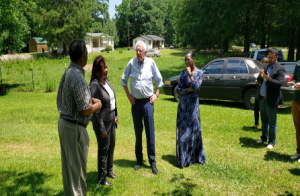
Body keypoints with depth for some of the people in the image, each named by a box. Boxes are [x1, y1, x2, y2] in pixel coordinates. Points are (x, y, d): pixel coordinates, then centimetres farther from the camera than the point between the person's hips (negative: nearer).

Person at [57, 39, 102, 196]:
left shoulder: (68, 72, 4)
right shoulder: (78, 78, -24)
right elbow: (85, 110, -23)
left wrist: (90, 99, 10)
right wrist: (97, 105, -4)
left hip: (64, 122, 10)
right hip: (74, 127, -9)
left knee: (68, 164, 22)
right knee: (77, 167, 6)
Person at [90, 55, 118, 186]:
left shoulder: (106, 81, 4)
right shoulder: (94, 85, -21)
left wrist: (115, 116, 12)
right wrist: (102, 129, -19)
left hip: (111, 120, 8)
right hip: (103, 122, -8)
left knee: (111, 146, 20)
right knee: (103, 149, 6)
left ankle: (109, 170, 41)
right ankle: (102, 178, 25)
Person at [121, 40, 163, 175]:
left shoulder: (150, 63, -5)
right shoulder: (131, 63, -3)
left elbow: (159, 80, 8)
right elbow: (124, 79, 11)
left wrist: (156, 94, 3)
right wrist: (128, 94, 6)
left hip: (148, 101, -1)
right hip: (135, 102, 1)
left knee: (150, 133, 1)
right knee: (138, 133, 10)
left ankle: (152, 162, 11)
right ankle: (139, 160, 23)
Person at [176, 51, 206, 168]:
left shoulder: (199, 72, -2)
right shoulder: (183, 73, 5)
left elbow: (196, 87, -16)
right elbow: (178, 90, 2)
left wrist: (190, 74, -16)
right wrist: (188, 89, -13)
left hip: (193, 104, -2)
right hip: (183, 104, 2)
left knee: (193, 129, 3)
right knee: (182, 130, 3)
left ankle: (194, 157, 19)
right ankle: (183, 159, 13)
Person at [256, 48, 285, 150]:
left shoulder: (280, 69, -8)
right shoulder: (266, 66, 13)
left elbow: (279, 83, -18)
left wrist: (268, 79, -29)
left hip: (271, 100, -7)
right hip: (262, 99, 7)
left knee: (272, 122, 3)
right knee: (264, 120, 18)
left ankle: (271, 142, 13)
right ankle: (264, 137, 32)